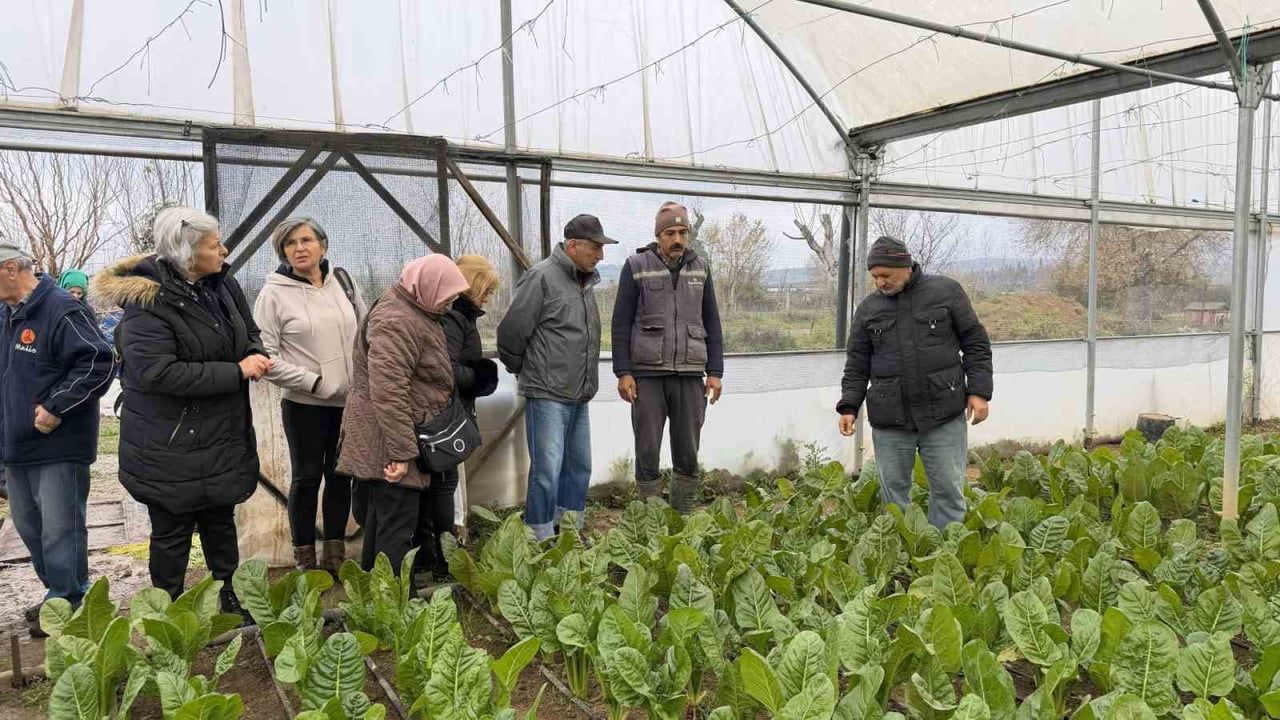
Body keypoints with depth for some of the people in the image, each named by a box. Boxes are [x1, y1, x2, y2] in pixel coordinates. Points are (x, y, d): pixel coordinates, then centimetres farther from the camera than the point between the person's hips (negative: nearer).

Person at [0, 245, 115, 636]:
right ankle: (59, 592, 32)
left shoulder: (61, 310, -17)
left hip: (58, 447, -10)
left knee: (59, 531, -2)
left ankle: (66, 605, 11)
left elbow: (100, 362, -25)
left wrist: (55, 406, -23)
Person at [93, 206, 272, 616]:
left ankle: (228, 599, 37)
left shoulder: (222, 284, 2)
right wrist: (236, 372, -25)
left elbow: (249, 333, 15)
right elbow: (156, 372, -27)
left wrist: (256, 354, -9)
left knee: (220, 521, 21)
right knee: (172, 532, 8)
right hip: (171, 447, -7)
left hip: (223, 437, 7)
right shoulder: (148, 302, -21)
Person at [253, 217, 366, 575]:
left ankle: (335, 553, 27)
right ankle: (305, 559, 22)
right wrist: (314, 382, -15)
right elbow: (265, 356, -10)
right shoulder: (274, 294, -7)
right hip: (304, 403, -3)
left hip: (350, 399, 4)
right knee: (307, 477, 6)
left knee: (340, 475, 12)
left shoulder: (343, 281, 4)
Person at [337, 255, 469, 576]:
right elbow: (387, 391, -28)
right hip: (390, 440, -11)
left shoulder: (415, 310, 12)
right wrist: (402, 451, -28)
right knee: (398, 525, -5)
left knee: (382, 515, 20)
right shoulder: (396, 321, -22)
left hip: (396, 439, 11)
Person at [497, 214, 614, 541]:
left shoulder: (585, 282, 13)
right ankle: (542, 541, 8)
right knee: (547, 471, -5)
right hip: (548, 395, -8)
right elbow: (511, 331, -13)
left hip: (579, 397, 8)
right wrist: (523, 370, 2)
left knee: (579, 467, 15)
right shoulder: (542, 277, -14)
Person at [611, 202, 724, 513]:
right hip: (648, 375, -2)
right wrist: (623, 372, -6)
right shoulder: (636, 266, 2)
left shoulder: (700, 268, 10)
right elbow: (621, 323, 1)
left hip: (690, 375, 3)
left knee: (688, 455, 6)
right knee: (647, 452, 2)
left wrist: (715, 371, 5)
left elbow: (712, 324, 12)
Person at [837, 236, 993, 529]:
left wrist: (979, 391, -3)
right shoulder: (869, 308, 7)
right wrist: (849, 406, 0)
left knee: (949, 490, 3)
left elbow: (976, 343, 4)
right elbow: (857, 364, 10)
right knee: (893, 492, 7)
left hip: (945, 416, -2)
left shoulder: (946, 291, 2)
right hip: (889, 420, 2)